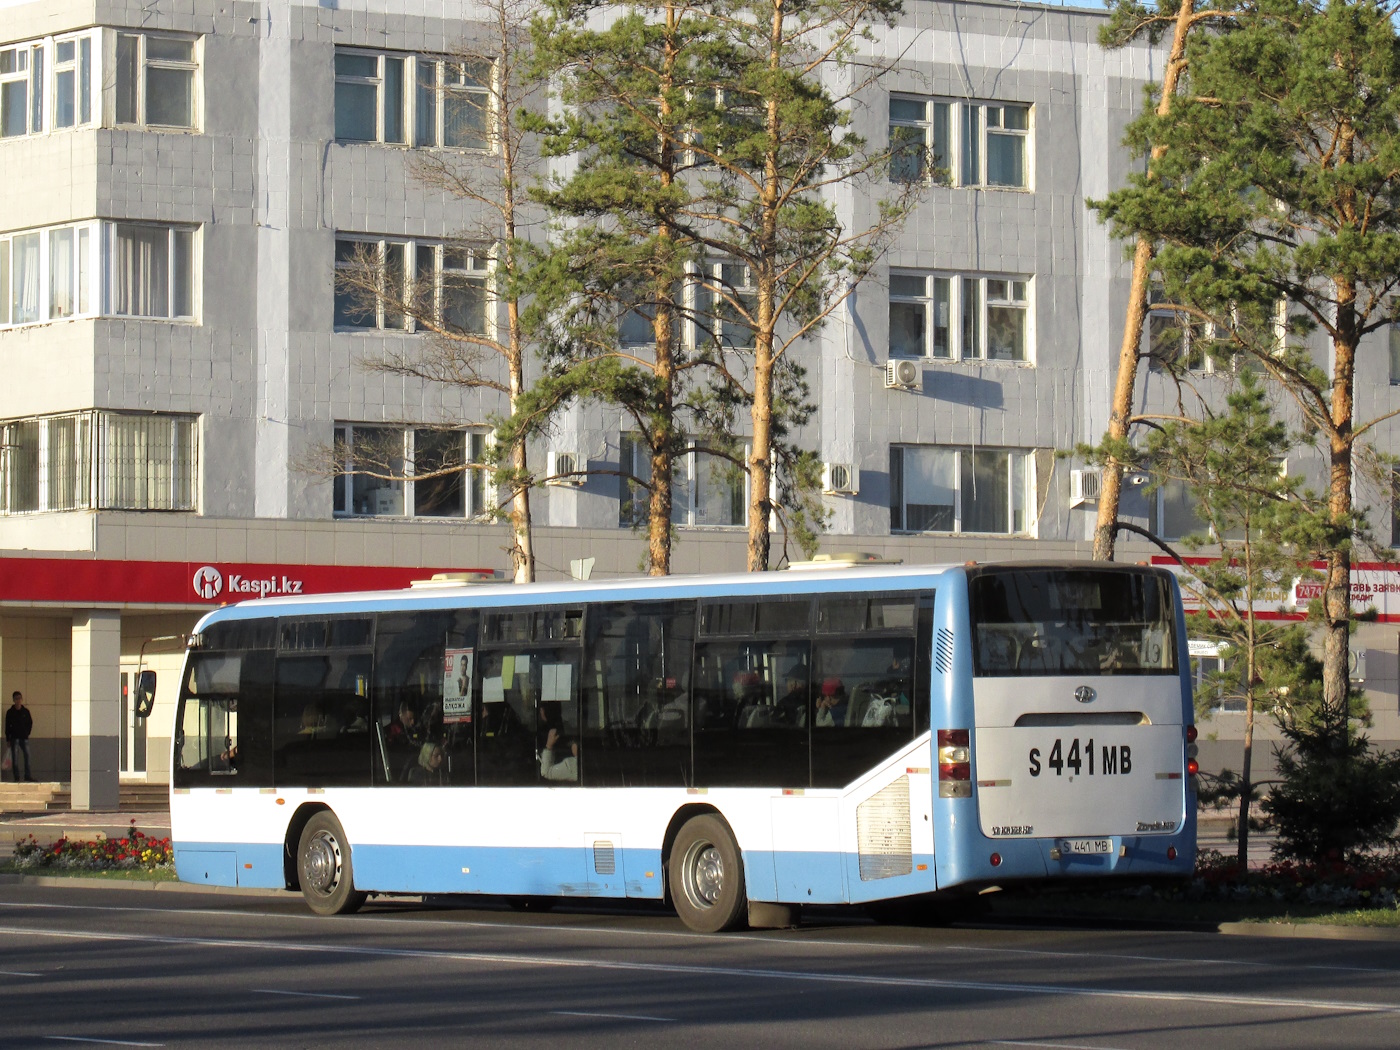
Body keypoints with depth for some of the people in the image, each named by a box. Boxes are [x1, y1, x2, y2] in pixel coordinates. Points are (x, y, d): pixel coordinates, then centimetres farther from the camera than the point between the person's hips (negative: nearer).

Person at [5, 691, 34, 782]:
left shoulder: (26, 711, 6)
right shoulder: (10, 712, 1)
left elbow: (30, 723, 15)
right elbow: (7, 726, 2)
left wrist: (27, 733, 3)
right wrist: (8, 739, -2)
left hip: (24, 737, 2)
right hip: (14, 738, -2)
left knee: (27, 756, -5)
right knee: (15, 758, -3)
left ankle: (28, 776, 0)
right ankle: (16, 777, -1)